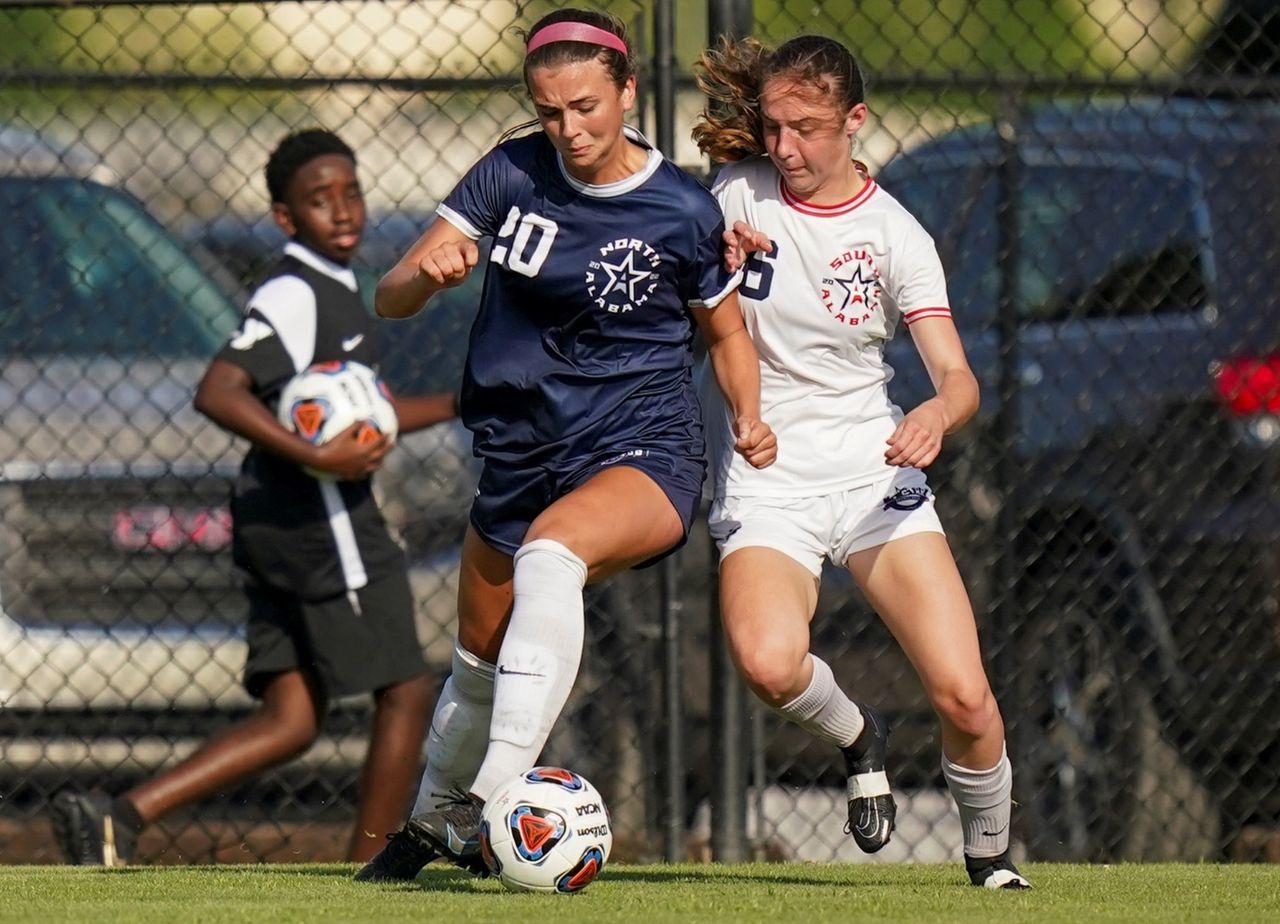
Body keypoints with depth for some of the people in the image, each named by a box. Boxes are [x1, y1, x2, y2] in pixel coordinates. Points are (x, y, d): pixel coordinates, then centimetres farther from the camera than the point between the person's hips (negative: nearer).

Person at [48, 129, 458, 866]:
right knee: (407, 694, 0)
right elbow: (218, 393, -26)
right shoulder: (293, 297, -14)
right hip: (320, 522, -10)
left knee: (292, 721, 6)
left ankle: (117, 815, -6)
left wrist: (459, 404, 28)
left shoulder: (332, 292, 18)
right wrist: (318, 457, -30)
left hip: (284, 529, 10)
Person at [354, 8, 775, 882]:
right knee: (480, 661, 18)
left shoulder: (682, 211, -11)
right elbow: (391, 300, -4)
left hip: (647, 456, -5)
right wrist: (427, 272, -27)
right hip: (523, 452, 5)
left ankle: (503, 792, -44)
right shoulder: (512, 174, -4)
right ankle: (435, 822, 47)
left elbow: (726, 330, 7)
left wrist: (750, 419, -11)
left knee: (552, 547, -37)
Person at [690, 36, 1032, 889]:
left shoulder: (895, 234, -2)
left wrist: (936, 415, -31)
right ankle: (855, 736, 4)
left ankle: (991, 856, 17)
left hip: (875, 475, 0)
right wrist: (716, 267, -11)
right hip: (766, 487, 0)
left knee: (964, 696, -12)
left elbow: (959, 378, -7)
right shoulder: (737, 196, -1)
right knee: (768, 663, -31)